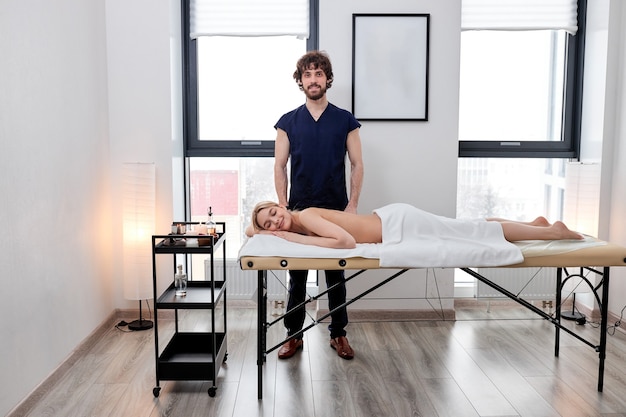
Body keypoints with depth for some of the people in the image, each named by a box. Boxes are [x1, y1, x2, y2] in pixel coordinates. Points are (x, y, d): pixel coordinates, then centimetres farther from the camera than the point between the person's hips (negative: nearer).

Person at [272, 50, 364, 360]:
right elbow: (280, 166, 3)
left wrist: (352, 205, -7)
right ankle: (293, 335, 21)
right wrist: (283, 206, -6)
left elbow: (357, 165, 2)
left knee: (336, 275, 9)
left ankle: (338, 334, 23)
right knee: (296, 275, 8)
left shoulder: (345, 120, 2)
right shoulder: (288, 122, 3)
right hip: (299, 210, 1)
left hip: (336, 210, 0)